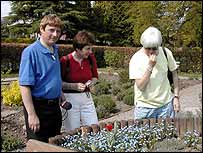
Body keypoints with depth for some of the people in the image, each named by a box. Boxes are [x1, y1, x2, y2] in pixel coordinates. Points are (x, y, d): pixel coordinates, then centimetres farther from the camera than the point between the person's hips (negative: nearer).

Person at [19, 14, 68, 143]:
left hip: (55, 105, 8)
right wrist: (32, 115, -24)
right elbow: (25, 86, -22)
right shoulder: (31, 52, -18)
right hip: (38, 106, -8)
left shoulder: (55, 50, 7)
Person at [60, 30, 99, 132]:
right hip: (69, 99, -4)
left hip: (87, 98, 4)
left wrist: (91, 82, -5)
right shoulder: (65, 60, -12)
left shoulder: (91, 58, 1)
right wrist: (74, 86, -19)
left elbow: (95, 77, 16)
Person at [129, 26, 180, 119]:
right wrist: (150, 66, -25)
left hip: (166, 104, 2)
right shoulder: (136, 59, -12)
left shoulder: (166, 53, -4)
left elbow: (174, 74, 8)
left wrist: (176, 97, 4)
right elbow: (140, 86, -17)